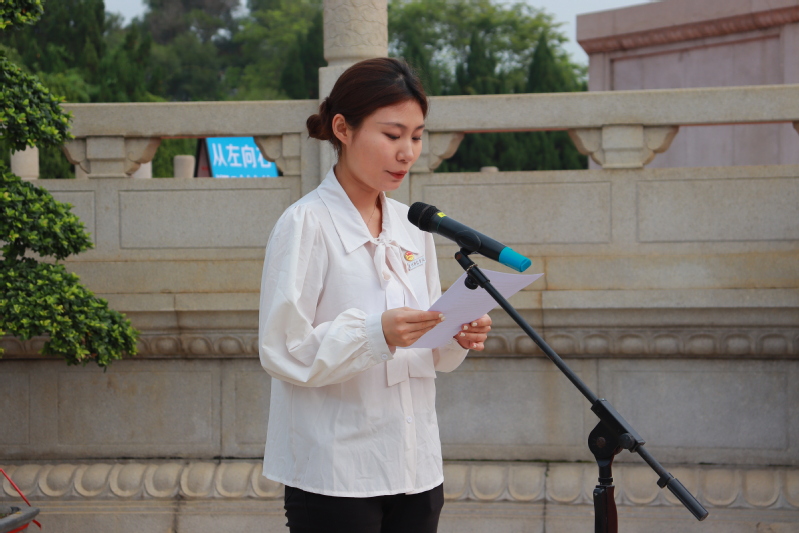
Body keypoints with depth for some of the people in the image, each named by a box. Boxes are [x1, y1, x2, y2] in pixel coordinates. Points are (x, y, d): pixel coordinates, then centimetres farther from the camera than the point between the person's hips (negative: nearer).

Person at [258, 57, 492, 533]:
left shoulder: (413, 228, 13)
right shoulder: (306, 224, -7)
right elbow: (282, 352, -14)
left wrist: (458, 338, -4)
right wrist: (376, 333, -26)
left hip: (415, 470, 6)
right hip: (335, 474, -6)